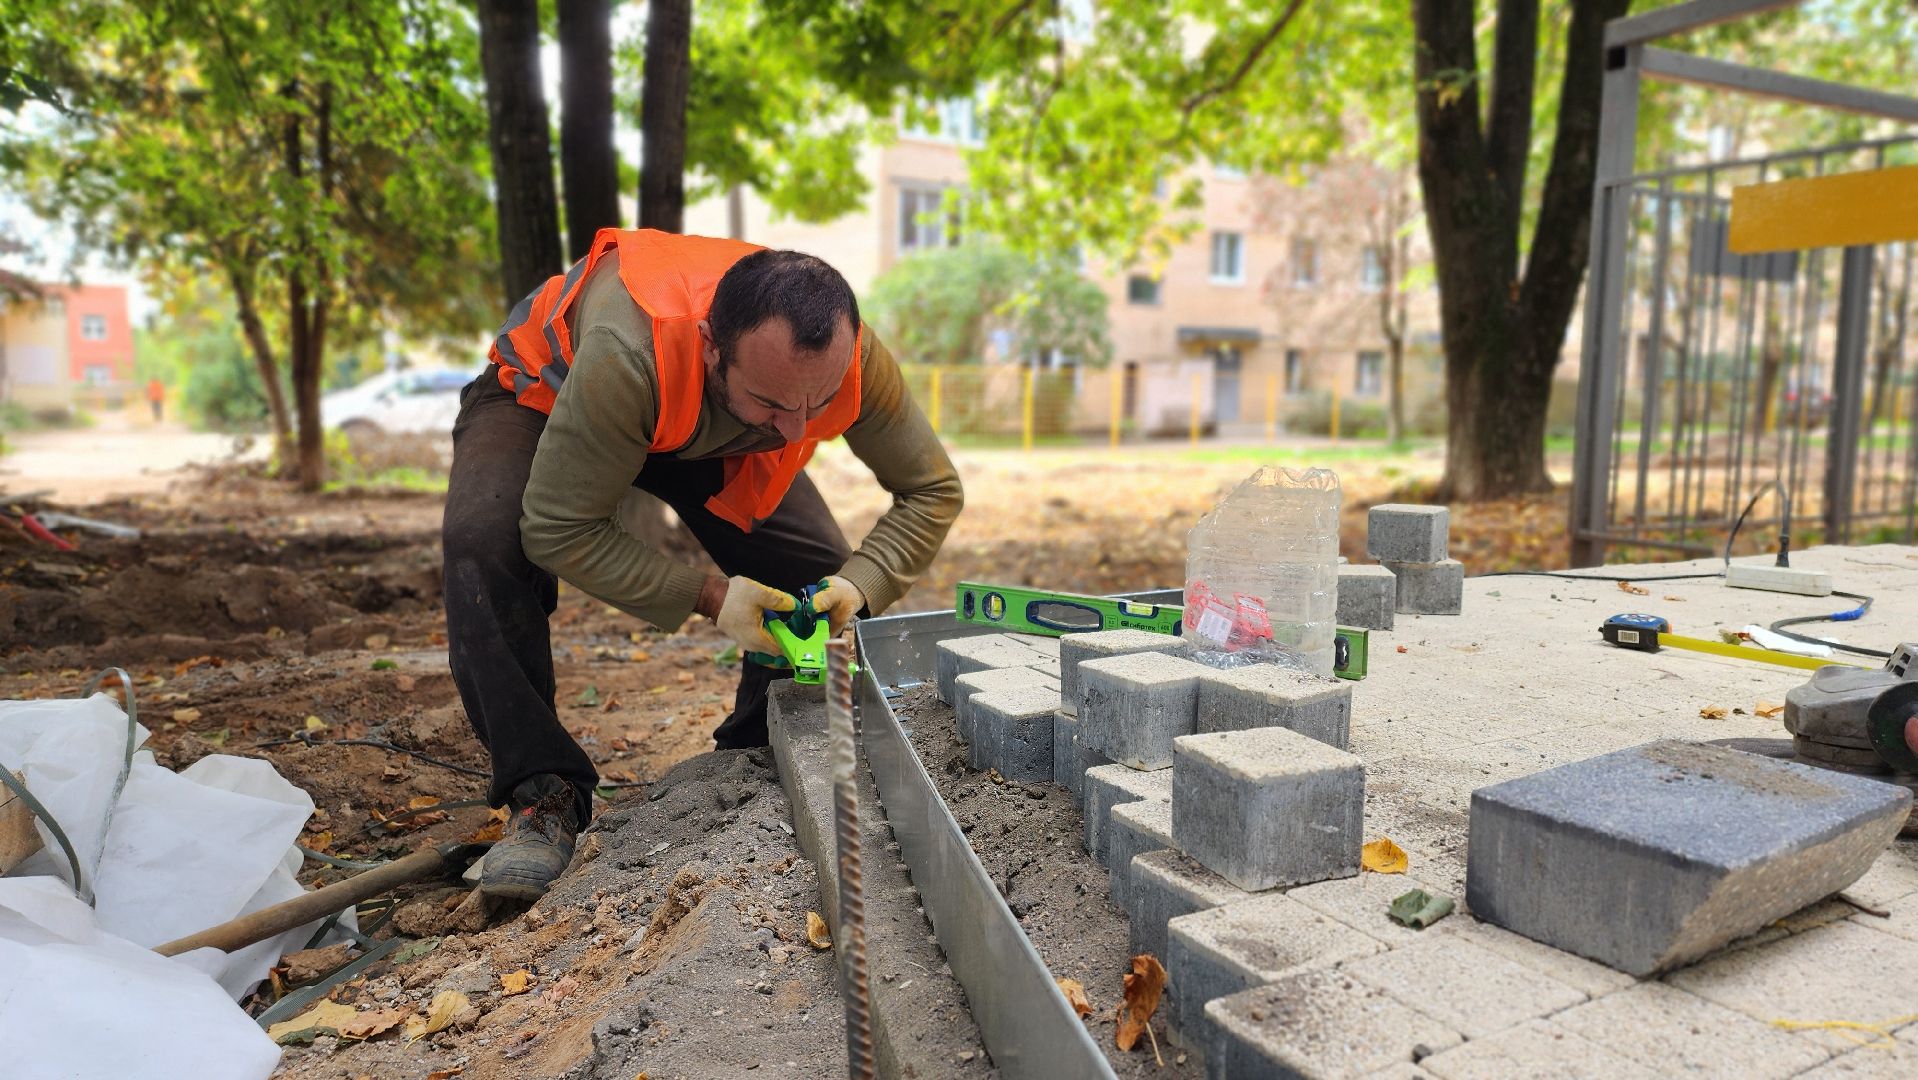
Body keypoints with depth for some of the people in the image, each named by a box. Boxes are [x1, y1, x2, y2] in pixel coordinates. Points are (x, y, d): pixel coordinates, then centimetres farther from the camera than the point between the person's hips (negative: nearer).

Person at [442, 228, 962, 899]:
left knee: (824, 579, -13)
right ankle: (542, 793, -17)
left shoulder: (851, 355, -34)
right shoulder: (628, 355, -47)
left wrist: (856, 585, -36)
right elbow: (559, 530, -37)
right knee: (485, 542, -34)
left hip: (707, 433, 4)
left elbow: (933, 490, -19)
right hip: (545, 393, -3)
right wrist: (707, 596, -42)